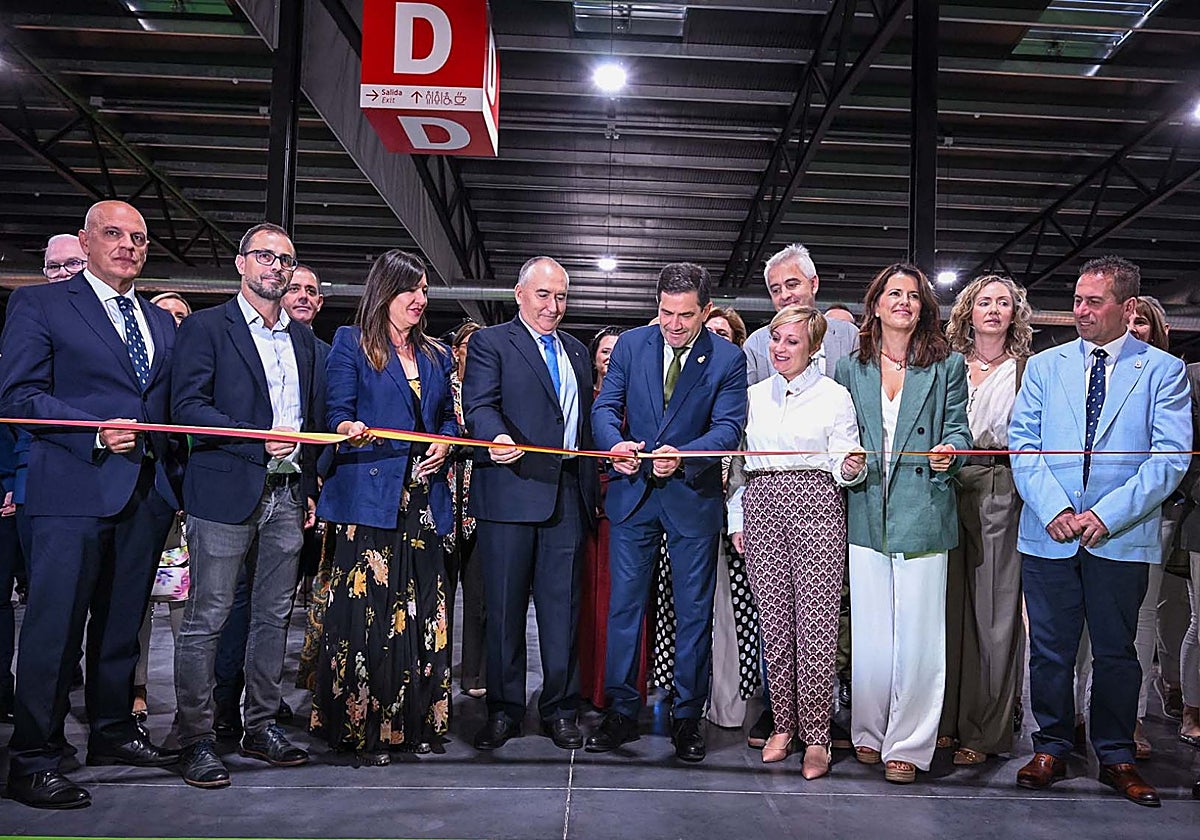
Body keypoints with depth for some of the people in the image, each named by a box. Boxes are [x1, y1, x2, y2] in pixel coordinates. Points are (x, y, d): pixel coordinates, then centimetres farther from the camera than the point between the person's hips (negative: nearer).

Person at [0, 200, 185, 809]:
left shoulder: (162, 322, 18)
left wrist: (177, 474, 8)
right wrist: (96, 433, -19)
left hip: (148, 491, 6)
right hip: (75, 488, -5)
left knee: (123, 622, 14)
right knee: (55, 625, -3)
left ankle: (113, 731, 28)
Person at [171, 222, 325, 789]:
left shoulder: (302, 338, 17)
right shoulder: (206, 327, 0)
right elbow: (187, 406, -10)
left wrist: (310, 486, 14)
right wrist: (259, 441, -19)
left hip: (287, 496, 6)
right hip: (227, 493, -6)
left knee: (273, 617, 11)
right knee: (206, 621, 0)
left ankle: (261, 728, 23)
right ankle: (196, 740, 11)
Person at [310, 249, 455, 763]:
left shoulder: (437, 356, 19)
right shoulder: (351, 344, 4)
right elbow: (337, 413, -2)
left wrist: (444, 444, 2)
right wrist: (350, 429, -24)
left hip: (423, 501, 5)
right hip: (368, 498, -4)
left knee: (423, 613, 4)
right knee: (367, 609, -5)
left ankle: (415, 722, 16)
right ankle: (363, 727, 8)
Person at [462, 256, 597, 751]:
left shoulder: (577, 352, 21)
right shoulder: (490, 342, 4)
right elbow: (480, 404, -11)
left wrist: (590, 482, 10)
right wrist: (497, 437, -32)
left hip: (568, 496, 4)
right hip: (510, 493, -4)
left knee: (562, 605, 7)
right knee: (504, 607, 4)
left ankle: (559, 710, 18)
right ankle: (504, 710, 16)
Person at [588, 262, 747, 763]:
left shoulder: (728, 359, -3)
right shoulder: (631, 345, 4)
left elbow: (728, 426, -11)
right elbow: (605, 406, 1)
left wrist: (682, 456, -29)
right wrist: (614, 443, -21)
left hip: (693, 496, -2)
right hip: (632, 493, 2)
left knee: (693, 612, 6)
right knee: (623, 604, 5)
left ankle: (688, 717, 20)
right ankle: (621, 712, 18)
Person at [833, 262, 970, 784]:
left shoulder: (947, 365, 8)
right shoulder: (851, 368, 14)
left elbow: (956, 427, 6)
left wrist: (948, 452, -14)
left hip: (922, 512, -2)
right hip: (866, 512, 2)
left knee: (916, 633, -1)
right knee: (869, 632, 6)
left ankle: (907, 745, 10)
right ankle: (869, 733, 21)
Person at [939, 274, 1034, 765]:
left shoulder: (1027, 370, 7)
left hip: (1000, 494, -2)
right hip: (948, 491, 2)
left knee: (994, 609, -1)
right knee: (949, 605, 5)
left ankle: (986, 730, 8)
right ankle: (948, 719, 17)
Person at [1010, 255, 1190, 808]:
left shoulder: (1163, 370, 2)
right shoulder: (1044, 366, 9)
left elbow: (1171, 456, -6)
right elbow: (1023, 444, 2)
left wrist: (1107, 515, -15)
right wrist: (1054, 509, -12)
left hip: (1122, 537, -1)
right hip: (1048, 535, 2)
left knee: (1115, 653, 11)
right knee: (1050, 651, 8)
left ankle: (1117, 758, 26)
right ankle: (1051, 749, 23)